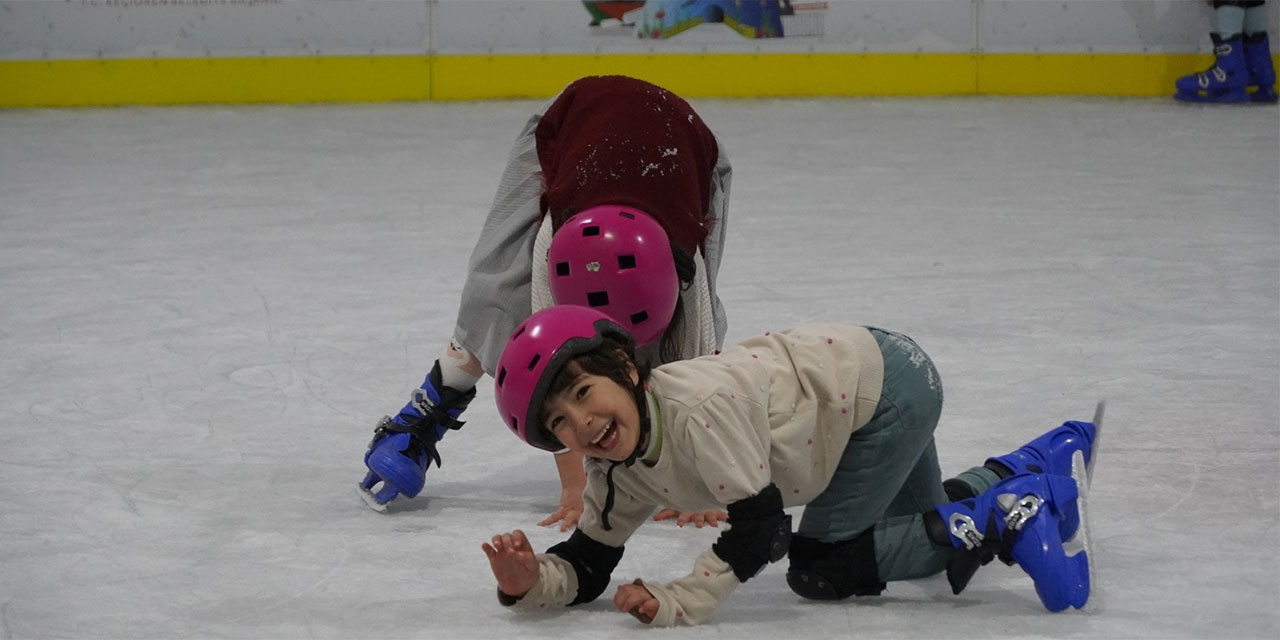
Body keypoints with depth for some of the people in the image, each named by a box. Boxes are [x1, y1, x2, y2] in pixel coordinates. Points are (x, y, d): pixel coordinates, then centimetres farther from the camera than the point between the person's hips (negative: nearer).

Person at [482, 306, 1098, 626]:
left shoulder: (701, 405, -36)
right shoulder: (620, 480, -11)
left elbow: (761, 524, -32)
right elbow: (586, 567, -5)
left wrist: (679, 600, -33)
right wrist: (530, 581, -26)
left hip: (882, 380, -8)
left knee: (817, 569, -4)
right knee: (920, 539, 25)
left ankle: (1003, 520, -3)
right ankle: (1049, 460, 38)